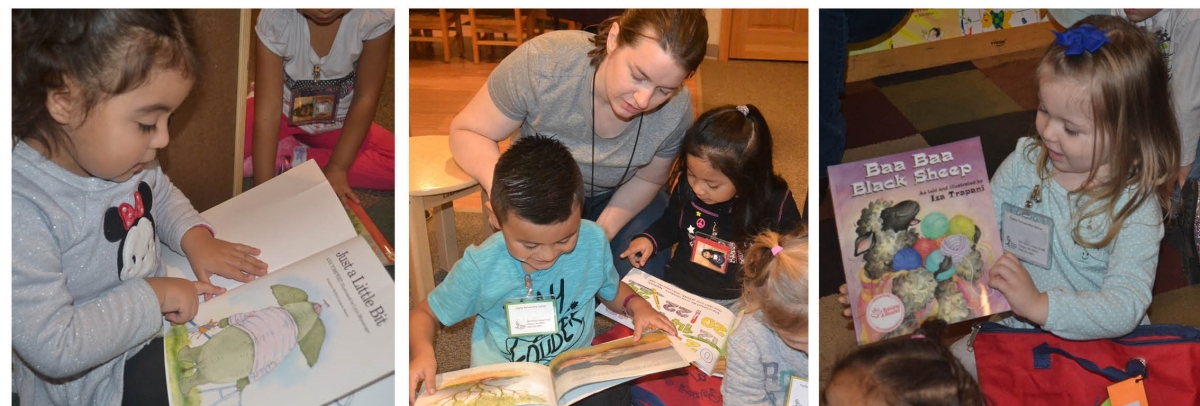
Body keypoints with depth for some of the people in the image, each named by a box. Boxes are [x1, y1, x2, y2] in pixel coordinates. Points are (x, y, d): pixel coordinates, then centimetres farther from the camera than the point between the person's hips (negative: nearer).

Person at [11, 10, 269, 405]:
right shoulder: (24, 210, -34)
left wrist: (194, 236, -2)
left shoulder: (119, 153, -9)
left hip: (161, 311, 8)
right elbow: (53, 349, -33)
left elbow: (162, 195, 16)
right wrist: (152, 297, -27)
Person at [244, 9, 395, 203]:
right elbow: (268, 108, -29)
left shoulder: (377, 16, -26)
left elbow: (365, 98, -19)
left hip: (337, 122, 2)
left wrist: (337, 167, -25)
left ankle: (285, 160, -17)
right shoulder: (275, 18, -28)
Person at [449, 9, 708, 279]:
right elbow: (467, 132, -22)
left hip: (617, 196, 2)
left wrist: (605, 229, -23)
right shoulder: (542, 62, -35)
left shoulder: (676, 110, -27)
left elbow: (647, 180, -6)